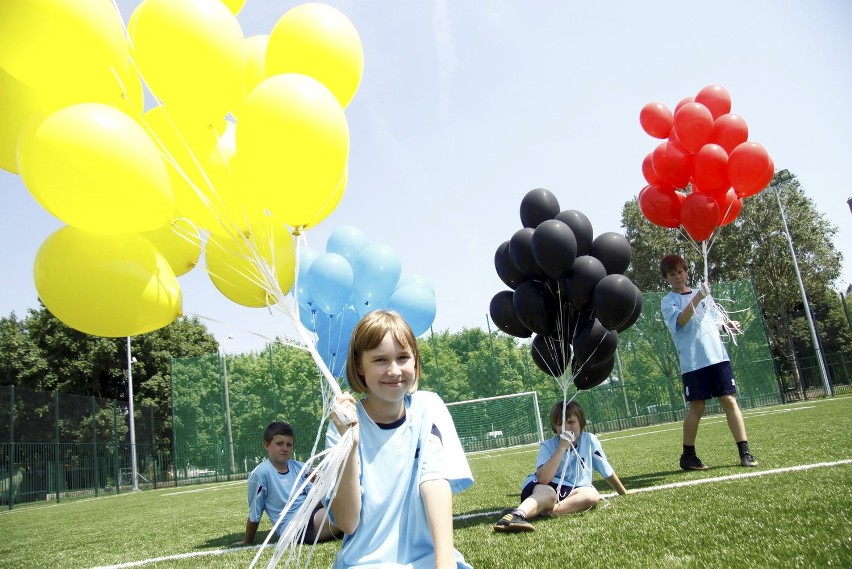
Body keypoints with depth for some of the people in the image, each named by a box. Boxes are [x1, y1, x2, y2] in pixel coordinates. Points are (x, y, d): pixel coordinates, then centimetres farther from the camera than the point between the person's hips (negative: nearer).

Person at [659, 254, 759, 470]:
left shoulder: (703, 294, 16)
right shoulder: (668, 301, 1)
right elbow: (680, 320, -19)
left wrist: (729, 323, 4)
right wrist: (698, 297, -28)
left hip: (717, 356, 4)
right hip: (693, 362, -4)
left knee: (729, 400, -1)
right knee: (697, 407, 0)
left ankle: (745, 452, 3)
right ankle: (688, 456, 13)